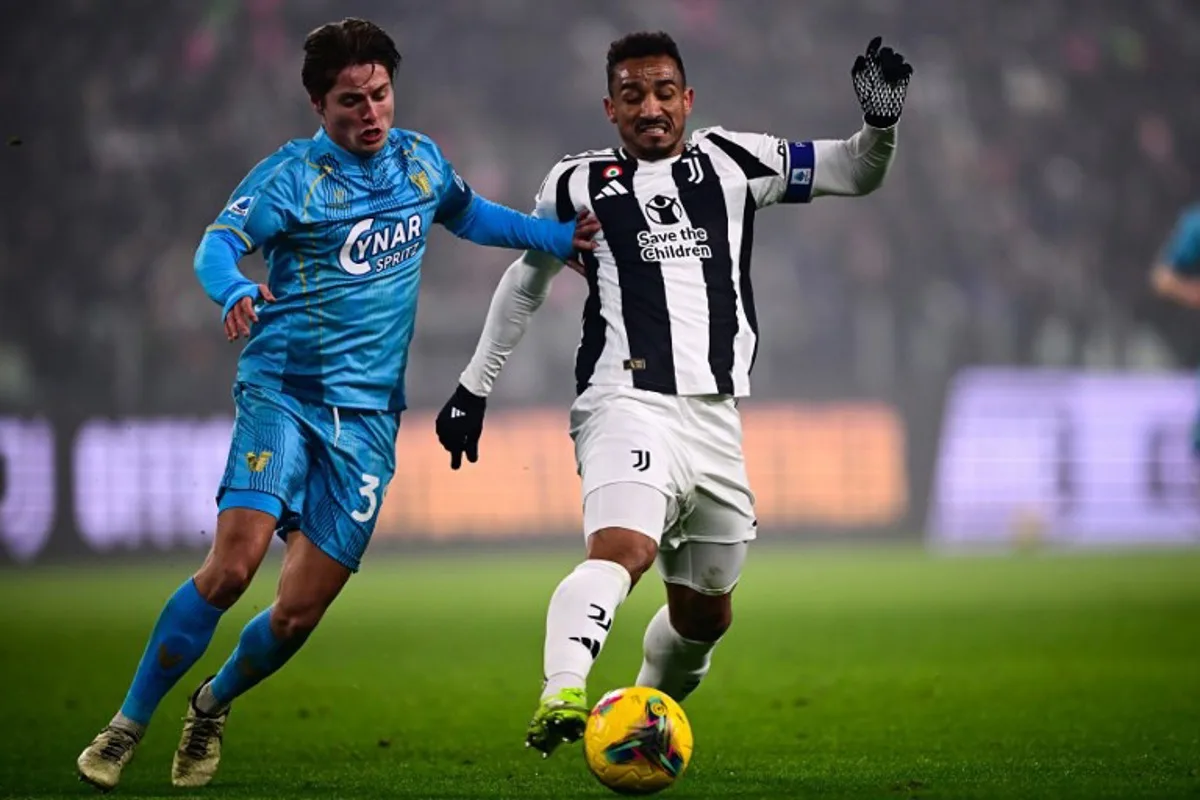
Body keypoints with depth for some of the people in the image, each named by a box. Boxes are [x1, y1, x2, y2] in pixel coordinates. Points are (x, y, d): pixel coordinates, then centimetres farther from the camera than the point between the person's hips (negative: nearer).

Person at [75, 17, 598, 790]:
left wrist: (561, 236, 23)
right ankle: (128, 726, -8)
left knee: (299, 614, -3)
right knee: (233, 564, -23)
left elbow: (467, 213, 31)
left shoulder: (420, 160, 10)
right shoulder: (292, 174, -6)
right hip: (284, 387, -4)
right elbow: (218, 244, -20)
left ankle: (213, 704, 28)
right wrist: (236, 291, -41)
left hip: (368, 414, 4)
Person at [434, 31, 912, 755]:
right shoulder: (579, 186, 11)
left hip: (716, 418, 4)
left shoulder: (732, 164, 12)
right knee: (622, 548, -32)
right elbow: (525, 282, 25)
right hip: (627, 405, -4)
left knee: (705, 612, 12)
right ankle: (561, 695, -50)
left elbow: (857, 173, 12)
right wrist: (474, 388, 28)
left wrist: (880, 123, -9)